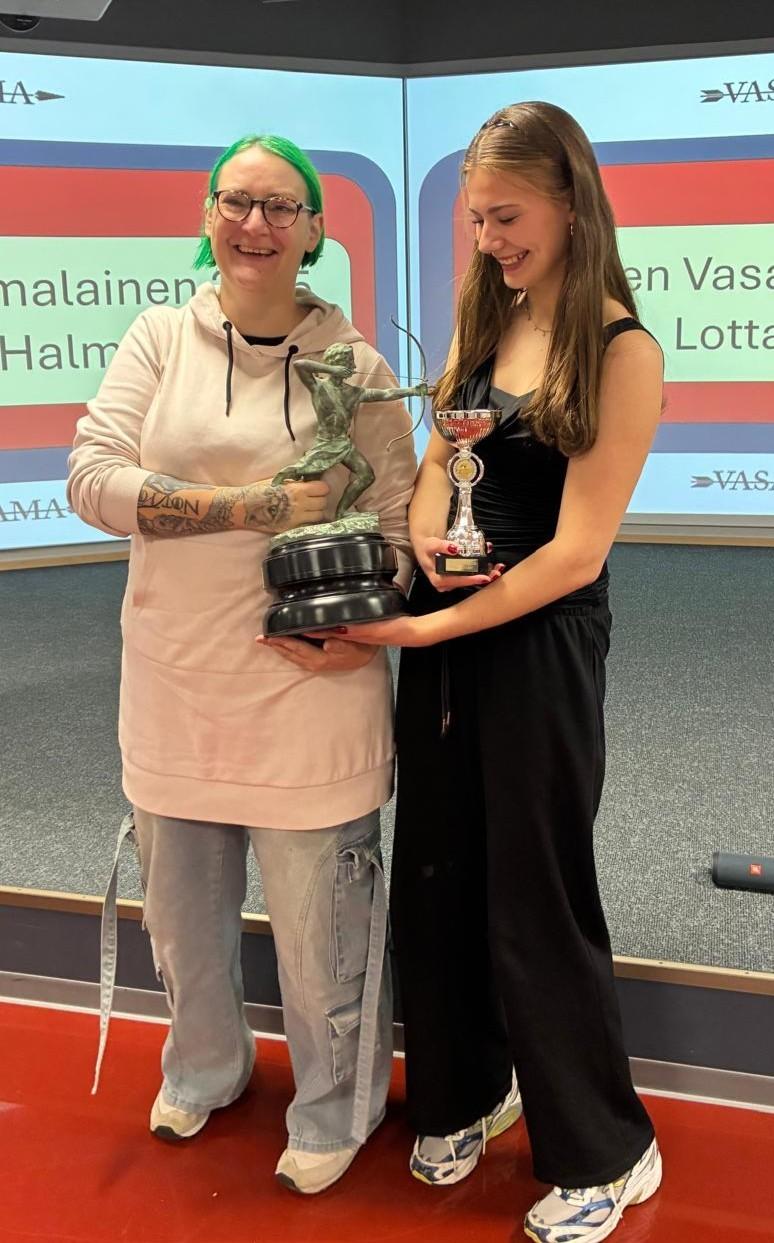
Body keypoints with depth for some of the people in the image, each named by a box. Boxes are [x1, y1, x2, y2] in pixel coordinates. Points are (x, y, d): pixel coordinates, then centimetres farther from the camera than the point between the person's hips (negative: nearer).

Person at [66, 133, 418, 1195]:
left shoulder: (354, 364, -2)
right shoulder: (161, 338, 0)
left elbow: (396, 516, 0)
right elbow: (93, 478, -11)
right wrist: (258, 503, -19)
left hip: (308, 690, -2)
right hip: (174, 681, 2)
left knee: (317, 917, 7)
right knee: (182, 905, 20)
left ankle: (335, 1110, 35)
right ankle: (204, 1067, 50)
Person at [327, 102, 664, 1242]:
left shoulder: (621, 351, -13)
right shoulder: (484, 321, 8)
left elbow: (576, 553, -17)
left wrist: (421, 629, -19)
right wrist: (426, 537, -8)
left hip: (537, 644, -6)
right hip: (436, 633, 6)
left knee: (534, 900, 5)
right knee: (435, 875, 15)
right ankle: (467, 1089, 39)